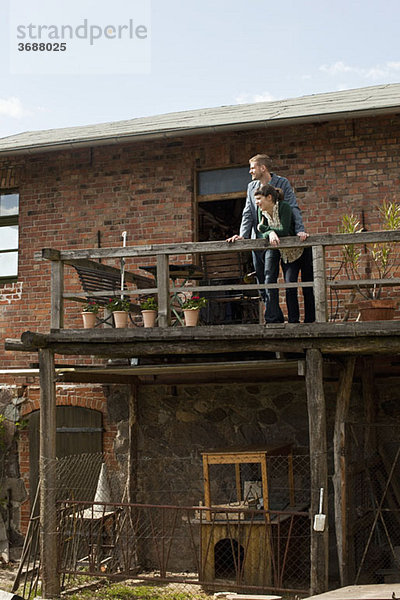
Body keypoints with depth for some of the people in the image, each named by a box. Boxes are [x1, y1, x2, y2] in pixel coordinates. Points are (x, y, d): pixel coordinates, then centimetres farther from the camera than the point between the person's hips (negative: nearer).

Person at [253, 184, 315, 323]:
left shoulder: (284, 207, -23)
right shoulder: (261, 212, -4)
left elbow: (284, 231, -31)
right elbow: (263, 235, -11)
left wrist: (263, 228, -24)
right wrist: (270, 233, -33)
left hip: (303, 252, -5)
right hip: (286, 255, 5)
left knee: (307, 289, -1)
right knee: (290, 288, -5)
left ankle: (310, 320, 7)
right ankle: (293, 321, -2)